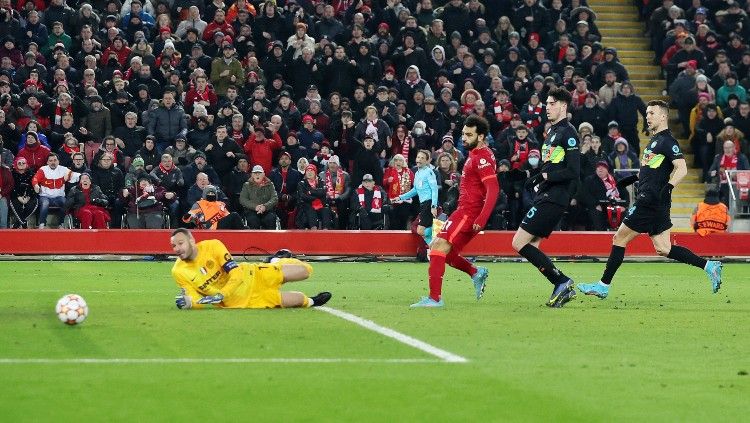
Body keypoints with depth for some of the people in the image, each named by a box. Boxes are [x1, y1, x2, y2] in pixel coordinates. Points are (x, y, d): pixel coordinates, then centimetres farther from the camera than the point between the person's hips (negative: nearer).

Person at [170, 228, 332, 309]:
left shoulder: (212, 246, -20)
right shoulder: (179, 272, -15)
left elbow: (236, 274, -21)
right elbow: (198, 301, -10)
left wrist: (220, 295, -36)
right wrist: (188, 302, -34)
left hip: (249, 275, 0)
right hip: (238, 301, 0)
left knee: (305, 271, -1)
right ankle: (309, 302, 26)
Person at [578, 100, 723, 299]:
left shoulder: (667, 141, -11)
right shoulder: (655, 140, 19)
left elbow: (681, 169, -20)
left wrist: (666, 188, -31)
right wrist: (634, 178, 26)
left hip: (650, 202, -10)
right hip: (651, 201, 10)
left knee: (619, 239, -3)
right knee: (663, 249, 6)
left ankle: (603, 286, 4)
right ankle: (709, 266, 5)